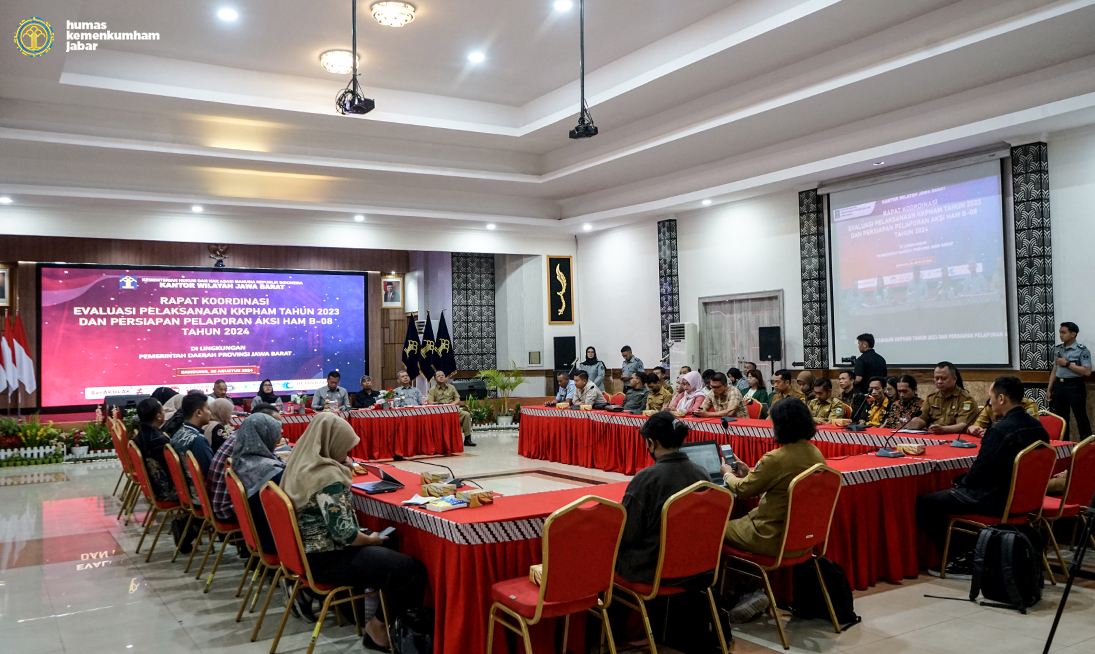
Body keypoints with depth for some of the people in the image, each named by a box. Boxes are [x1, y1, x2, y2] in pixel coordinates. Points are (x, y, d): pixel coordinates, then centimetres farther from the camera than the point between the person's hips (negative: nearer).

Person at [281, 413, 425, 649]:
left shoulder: (302, 464, 5)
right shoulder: (326, 475, -25)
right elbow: (343, 532, -27)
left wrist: (344, 470, 8)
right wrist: (371, 540, -9)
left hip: (309, 550, 11)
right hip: (326, 559, -11)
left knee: (388, 549, 21)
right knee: (410, 570, -11)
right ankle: (378, 626, 6)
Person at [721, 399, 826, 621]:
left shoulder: (776, 459, -25)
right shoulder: (816, 455, 0)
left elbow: (742, 490, -10)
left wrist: (728, 474, 10)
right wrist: (750, 474, 20)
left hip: (776, 539, -8)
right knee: (743, 519, 26)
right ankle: (752, 590, 23)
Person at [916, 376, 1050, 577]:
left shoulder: (1000, 430, -24)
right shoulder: (1037, 427, 3)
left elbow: (979, 471, -20)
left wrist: (961, 482, 0)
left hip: (995, 501, -10)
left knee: (922, 504, -4)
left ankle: (962, 559, 4)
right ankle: (970, 550, 25)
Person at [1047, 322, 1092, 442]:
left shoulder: (1082, 351, -9)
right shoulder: (1057, 349, 9)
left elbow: (1087, 371, -17)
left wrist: (1067, 364, -16)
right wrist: (1049, 389, 11)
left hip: (1074, 386, -6)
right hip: (1059, 385, 6)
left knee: (1081, 417, 1)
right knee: (1061, 417, 12)